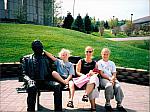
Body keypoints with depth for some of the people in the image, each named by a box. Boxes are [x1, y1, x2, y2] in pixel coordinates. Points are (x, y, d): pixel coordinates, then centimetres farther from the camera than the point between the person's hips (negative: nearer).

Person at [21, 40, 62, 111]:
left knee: (57, 86, -28)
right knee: (32, 87, -37)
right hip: (34, 81, -1)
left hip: (45, 81, 2)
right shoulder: (27, 59, 16)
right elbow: (24, 74, 8)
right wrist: (29, 80, -13)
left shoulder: (46, 57, 21)